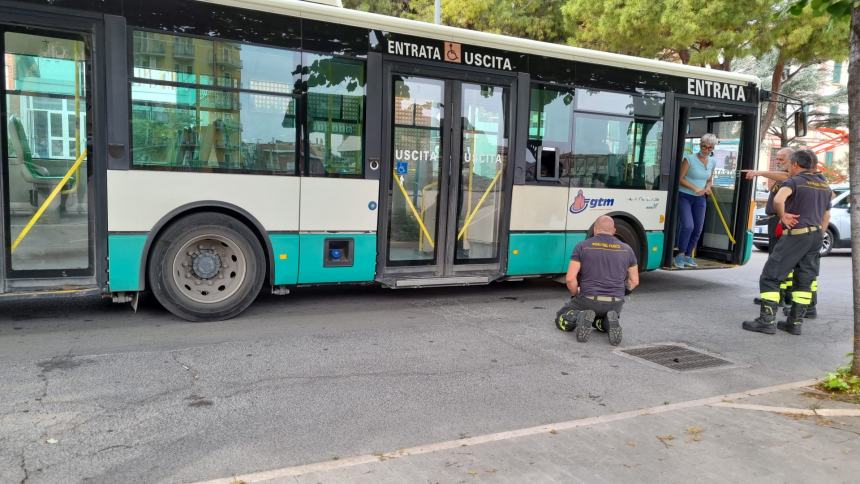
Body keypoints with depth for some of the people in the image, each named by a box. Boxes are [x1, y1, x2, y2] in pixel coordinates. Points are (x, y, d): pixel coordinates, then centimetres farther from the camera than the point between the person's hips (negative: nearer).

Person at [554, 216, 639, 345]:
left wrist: (576, 295, 9)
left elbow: (570, 278, -8)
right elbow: (634, 281, 14)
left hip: (589, 300, -3)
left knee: (562, 320, 20)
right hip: (615, 303, 3)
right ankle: (609, 321, -2)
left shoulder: (582, 246, -1)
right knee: (601, 322, 34)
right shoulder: (626, 249, 9)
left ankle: (581, 317, -13)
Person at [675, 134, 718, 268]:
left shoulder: (712, 162, 7)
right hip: (684, 196, -6)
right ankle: (680, 255, -2)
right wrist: (695, 188, -20)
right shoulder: (690, 159, -11)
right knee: (688, 226, -18)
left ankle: (688, 256, 20)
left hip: (700, 199, 6)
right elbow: (680, 178, -11)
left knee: (698, 229, 6)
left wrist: (708, 187, -2)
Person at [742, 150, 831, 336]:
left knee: (770, 277, -3)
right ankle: (795, 322, 14)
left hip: (795, 234, -8)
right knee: (804, 281, 12)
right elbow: (826, 216, 22)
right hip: (815, 235, 8)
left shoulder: (794, 181, -8)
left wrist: (783, 215, -14)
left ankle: (767, 320, -6)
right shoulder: (824, 184, 17)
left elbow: (778, 199, -30)